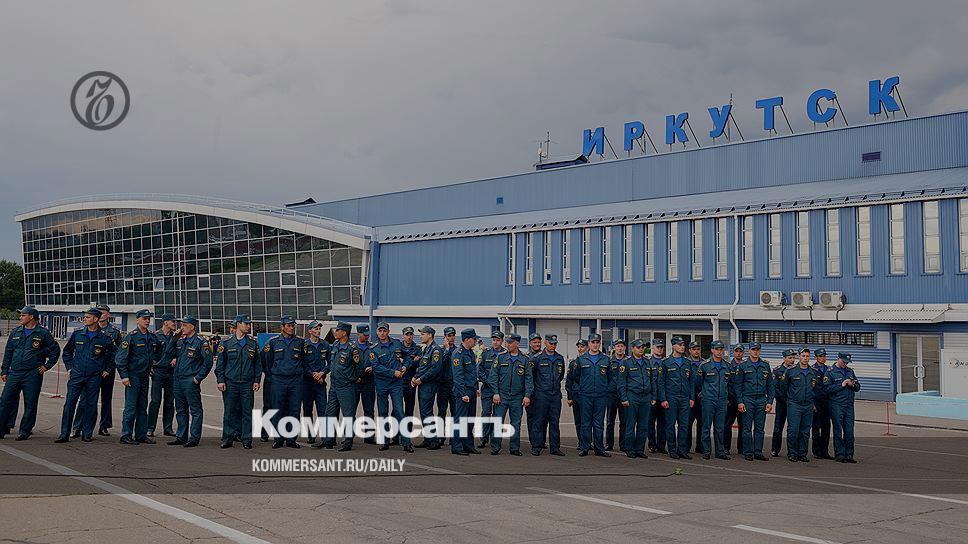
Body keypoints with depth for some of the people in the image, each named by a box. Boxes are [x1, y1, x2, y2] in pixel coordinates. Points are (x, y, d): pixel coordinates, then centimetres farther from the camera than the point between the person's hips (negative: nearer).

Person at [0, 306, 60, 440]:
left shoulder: (43, 334, -1)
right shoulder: (15, 332, 12)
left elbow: (55, 350, 6)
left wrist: (47, 366, 1)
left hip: (33, 374, -4)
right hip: (14, 373, 4)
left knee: (30, 404, 1)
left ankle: (25, 431, 9)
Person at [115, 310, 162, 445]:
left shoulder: (152, 337, 8)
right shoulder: (131, 336, -11)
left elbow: (159, 353, 26)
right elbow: (120, 358, -13)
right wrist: (124, 376, -17)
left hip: (145, 376, 7)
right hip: (133, 376, -7)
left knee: (143, 407, 11)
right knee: (130, 407, -5)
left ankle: (141, 435, 17)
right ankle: (126, 436, 1)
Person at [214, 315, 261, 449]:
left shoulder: (253, 343, 7)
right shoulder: (226, 343, 1)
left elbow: (258, 363, 11)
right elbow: (219, 364, 4)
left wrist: (257, 380, 5)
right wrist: (220, 380, -2)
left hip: (247, 384, 1)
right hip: (230, 383, -1)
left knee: (247, 412, 2)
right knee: (230, 412, 3)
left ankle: (246, 439, 9)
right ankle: (228, 439, 13)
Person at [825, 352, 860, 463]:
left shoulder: (850, 371, 16)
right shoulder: (830, 372, -2)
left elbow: (858, 387, 19)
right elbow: (827, 388, -11)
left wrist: (853, 385, -3)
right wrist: (841, 385, -15)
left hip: (849, 405, 5)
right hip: (836, 405, -5)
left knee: (849, 431, 3)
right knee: (838, 431, -1)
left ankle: (849, 455, 9)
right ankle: (839, 455, 5)